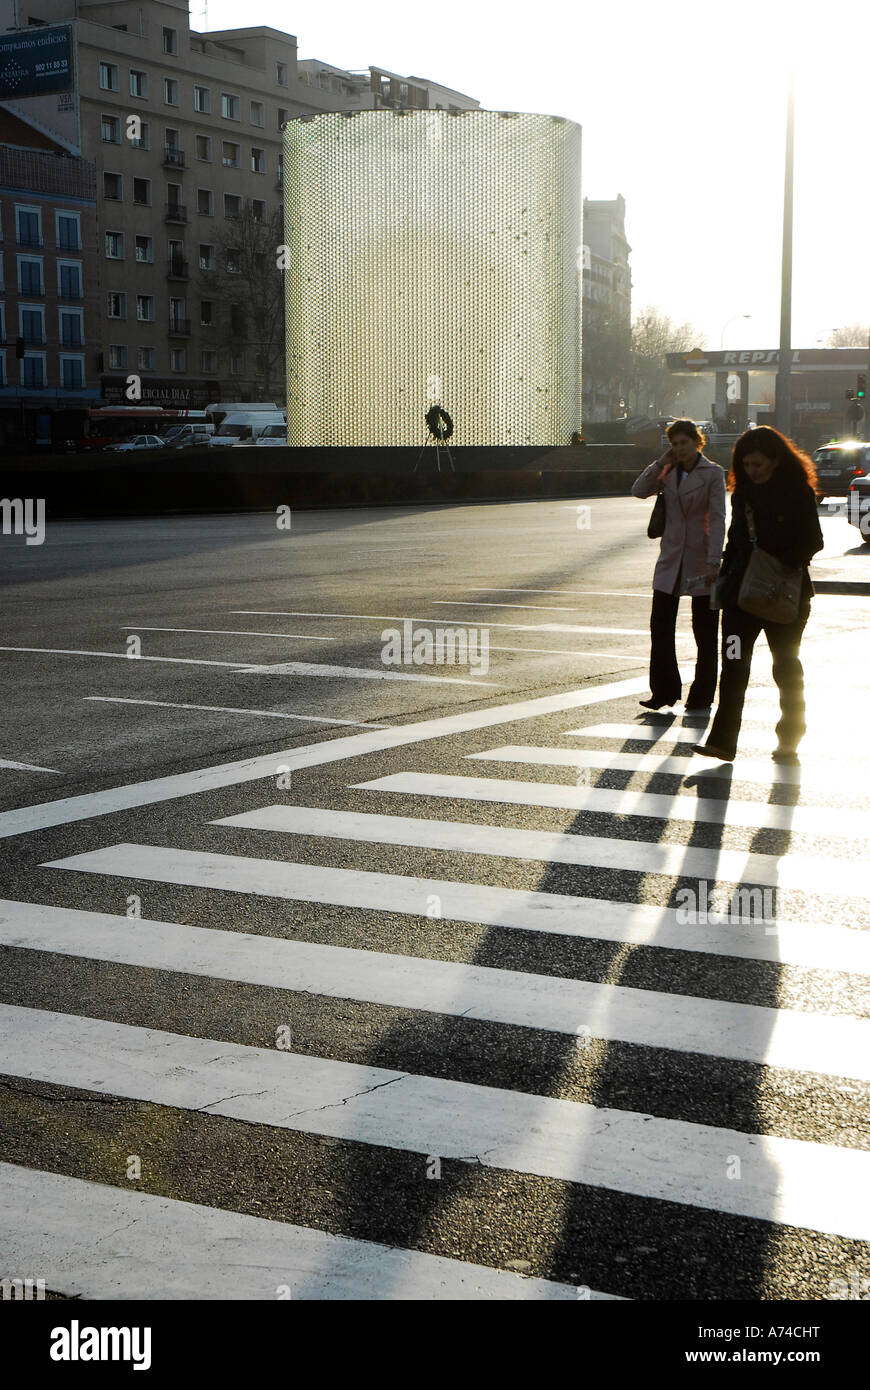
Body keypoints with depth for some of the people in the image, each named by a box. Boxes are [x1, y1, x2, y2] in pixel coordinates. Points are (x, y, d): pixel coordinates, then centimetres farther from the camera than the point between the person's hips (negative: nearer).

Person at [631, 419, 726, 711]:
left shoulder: (712, 473, -4)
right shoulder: (669, 471, 10)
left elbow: (718, 518, -10)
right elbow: (639, 490, -1)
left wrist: (713, 562, -17)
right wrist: (661, 462, -7)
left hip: (700, 560, -4)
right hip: (671, 558, 5)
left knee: (704, 632, 3)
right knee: (660, 626, 2)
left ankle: (702, 696, 13)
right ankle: (664, 691, 11)